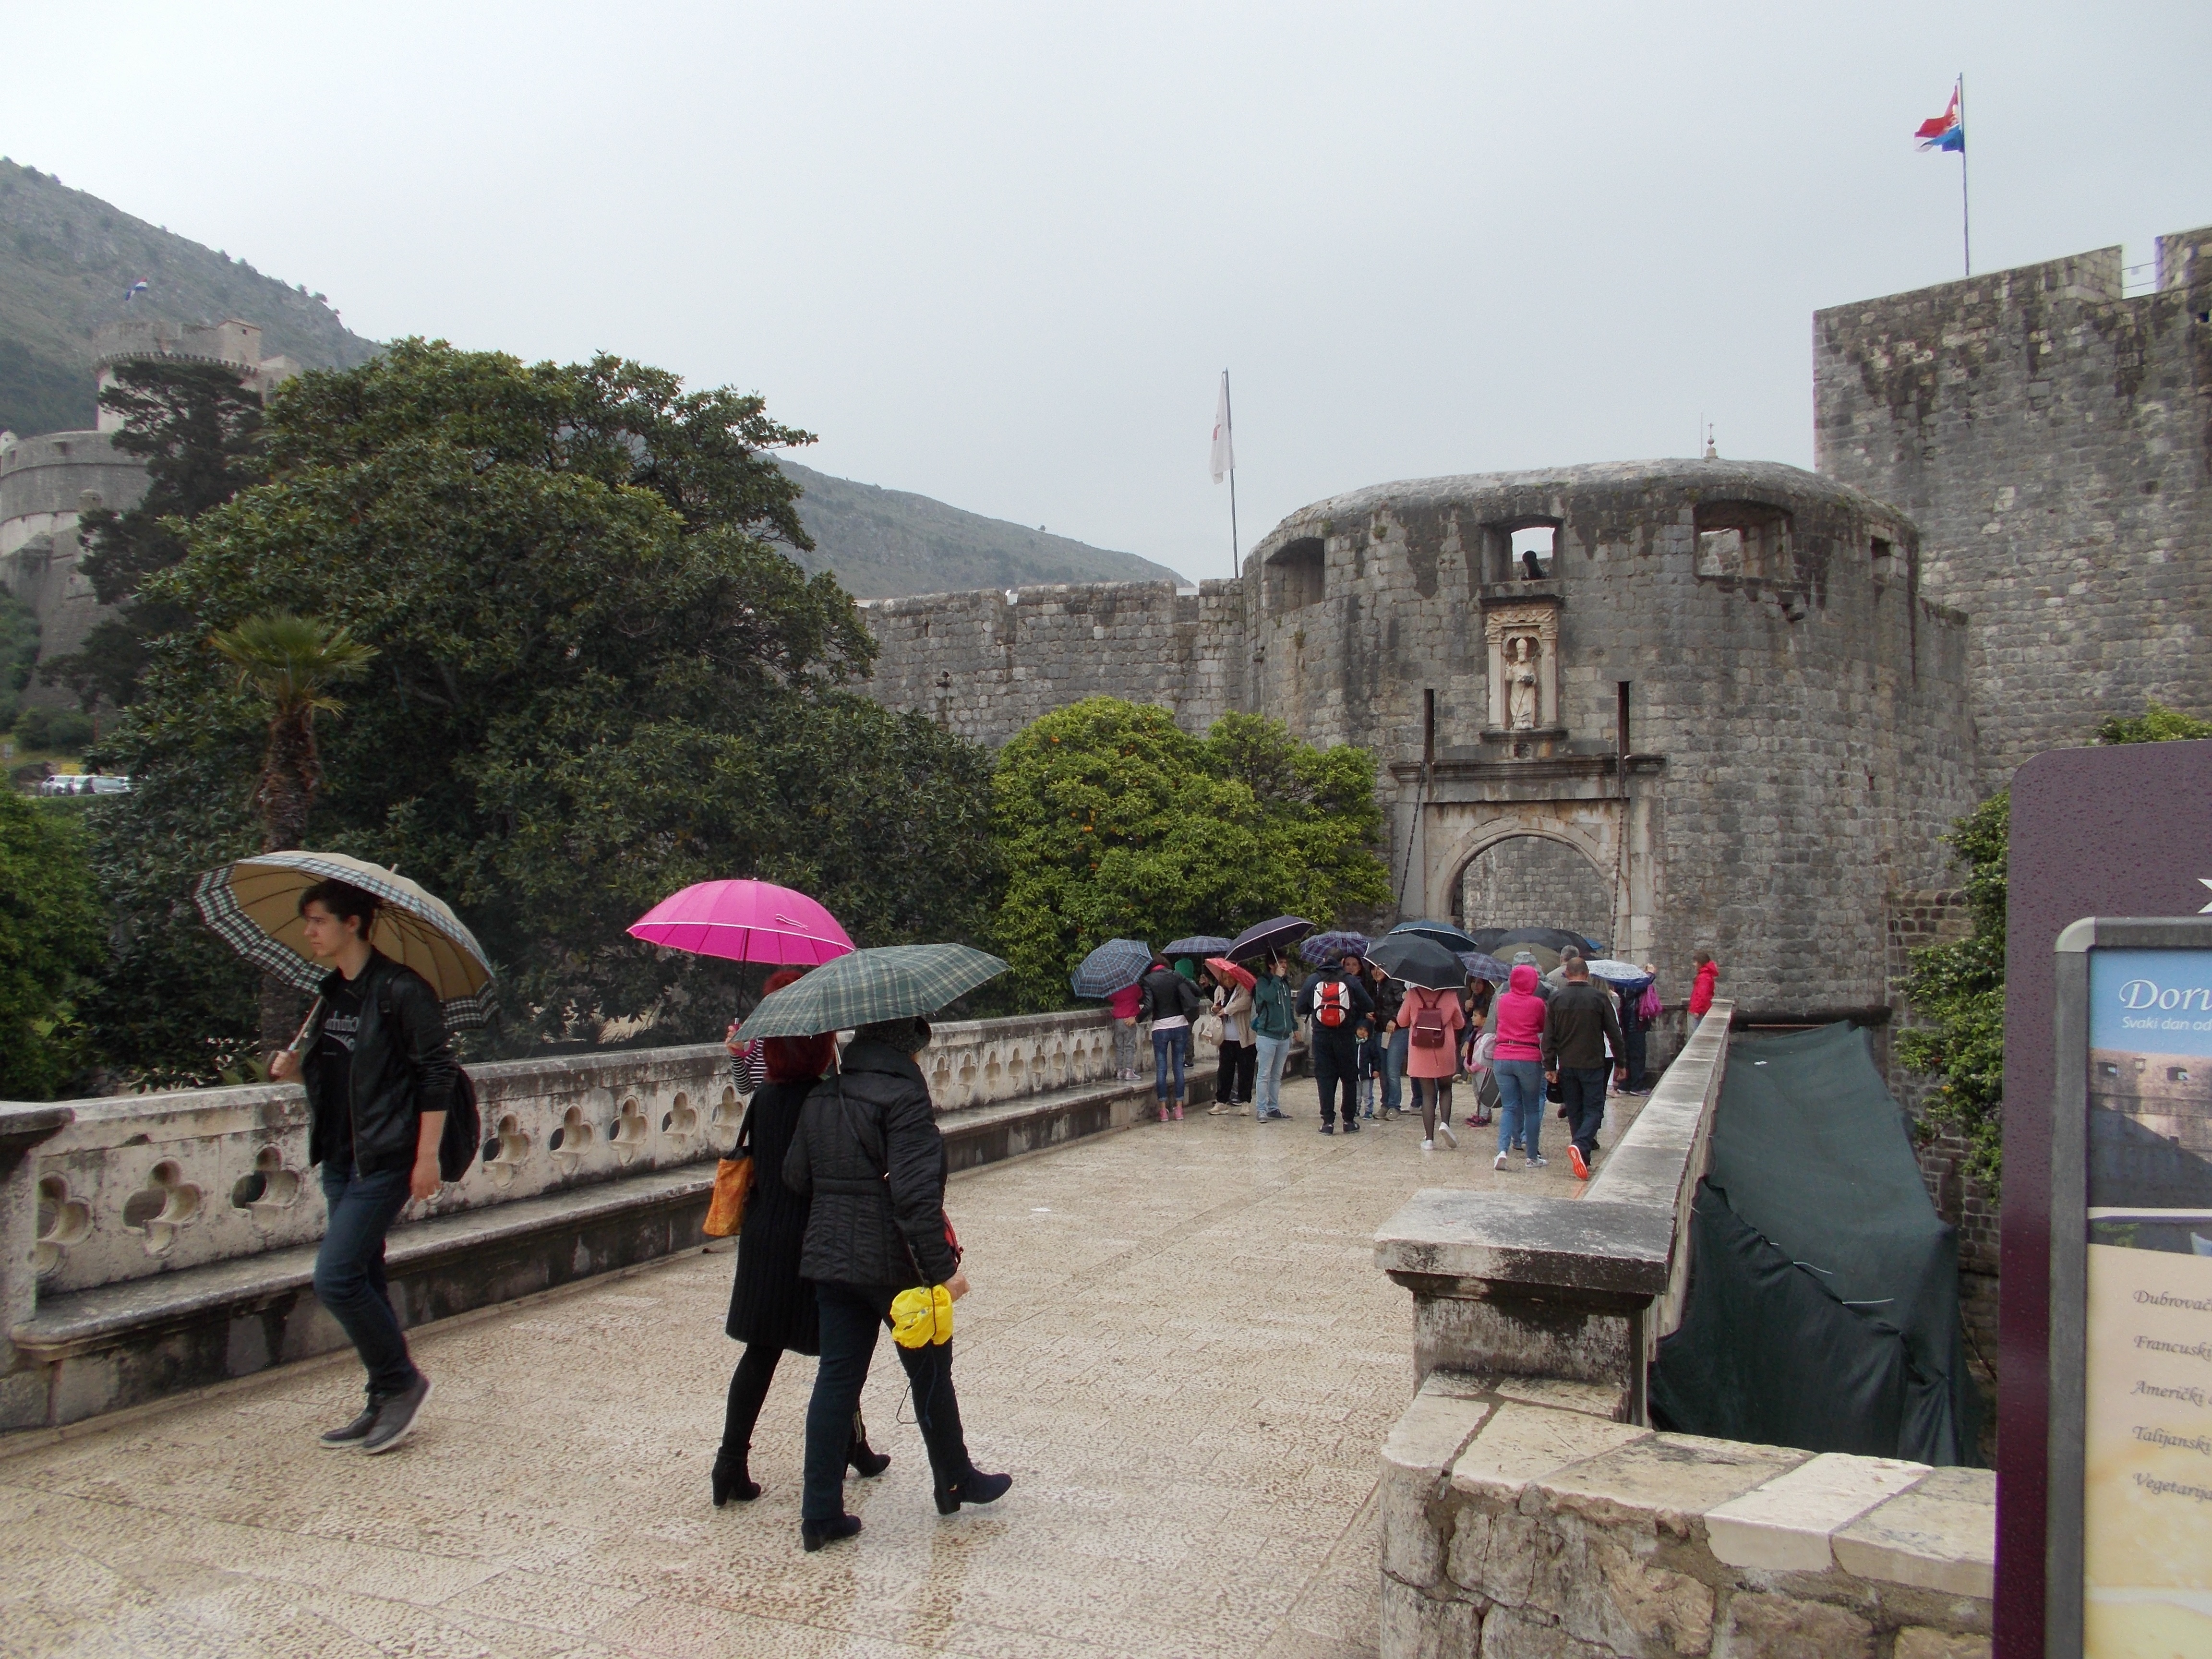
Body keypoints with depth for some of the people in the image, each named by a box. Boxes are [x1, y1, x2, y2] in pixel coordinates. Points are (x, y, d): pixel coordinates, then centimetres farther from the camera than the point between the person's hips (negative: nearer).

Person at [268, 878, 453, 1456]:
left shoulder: (400, 991, -13)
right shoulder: (330, 994, 12)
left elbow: (436, 1072, -14)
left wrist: (427, 1158, -17)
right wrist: (293, 1066, 1)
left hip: (385, 1158, -9)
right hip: (339, 1157, 9)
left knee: (336, 1279, -12)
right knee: (362, 1281, 12)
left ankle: (401, 1380, 6)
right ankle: (388, 1404, 23)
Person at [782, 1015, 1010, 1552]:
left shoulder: (820, 1099, 5)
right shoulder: (903, 1097, -18)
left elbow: (796, 1176, 8)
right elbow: (915, 1194, -24)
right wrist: (942, 1266, -22)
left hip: (829, 1259, 6)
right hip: (894, 1263, -6)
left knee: (837, 1378, 10)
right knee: (930, 1373, 13)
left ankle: (820, 1513, 10)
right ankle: (955, 1482, 31)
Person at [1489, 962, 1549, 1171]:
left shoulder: (1502, 1000, 5)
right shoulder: (1537, 1003, -5)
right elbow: (1544, 1028, 7)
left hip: (1502, 1058, 3)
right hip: (1529, 1058, -3)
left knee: (1509, 1107, 6)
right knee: (1532, 1108, 10)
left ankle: (1503, 1150, -13)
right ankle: (1531, 1157, 14)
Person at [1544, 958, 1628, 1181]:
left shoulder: (1556, 998, 0)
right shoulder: (1599, 997, -6)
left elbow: (1549, 1036, 0)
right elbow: (1614, 1033, -2)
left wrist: (1550, 1066, 5)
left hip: (1566, 1065, 3)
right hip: (1592, 1063, -3)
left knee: (1574, 1111, 12)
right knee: (1594, 1109, 1)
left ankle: (1584, 1158, 16)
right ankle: (1580, 1146, -23)